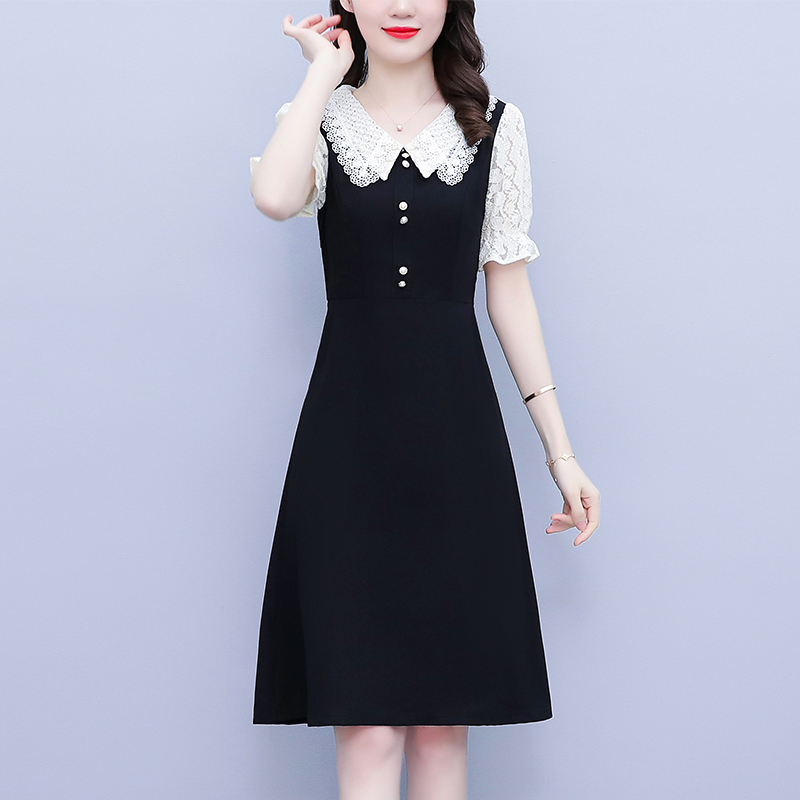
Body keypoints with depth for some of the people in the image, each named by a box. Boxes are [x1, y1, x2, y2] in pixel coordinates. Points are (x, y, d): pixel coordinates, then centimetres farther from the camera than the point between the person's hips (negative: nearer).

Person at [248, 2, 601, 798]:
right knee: (367, 726, -4)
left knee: (443, 719, 6)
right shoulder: (322, 119, 5)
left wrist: (560, 449, 6)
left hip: (456, 432, 1)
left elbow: (508, 289, 9)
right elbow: (274, 197, -20)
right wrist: (326, 70, -5)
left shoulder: (494, 126, 8)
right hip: (349, 433, -1)